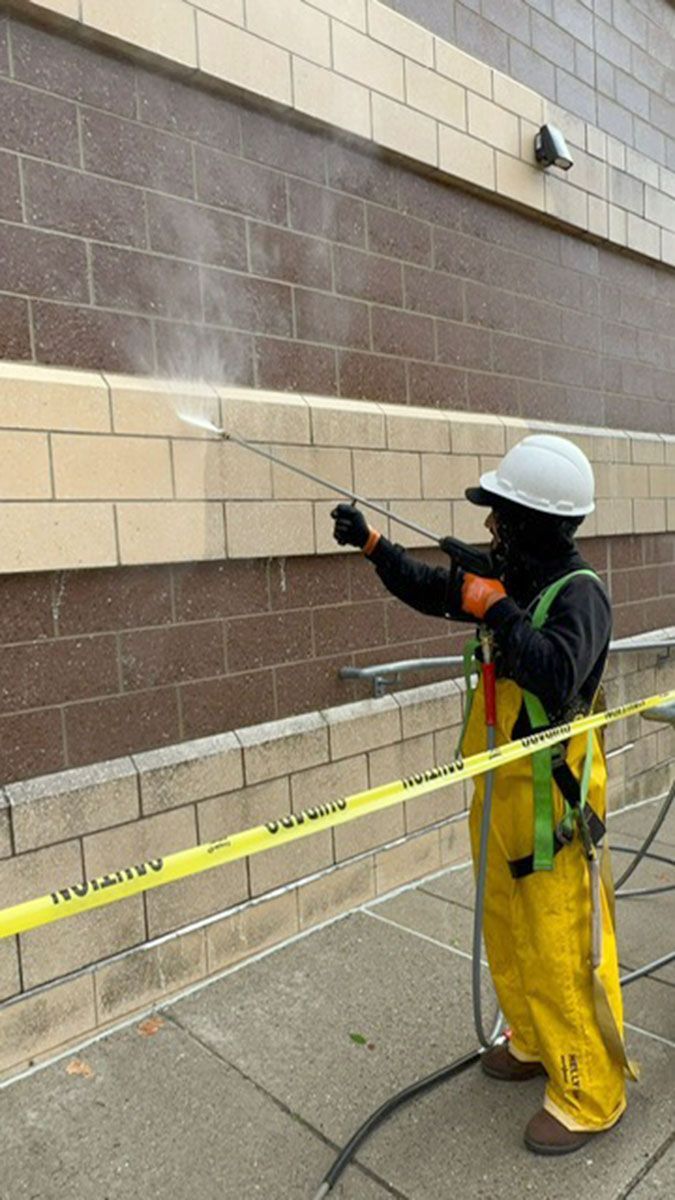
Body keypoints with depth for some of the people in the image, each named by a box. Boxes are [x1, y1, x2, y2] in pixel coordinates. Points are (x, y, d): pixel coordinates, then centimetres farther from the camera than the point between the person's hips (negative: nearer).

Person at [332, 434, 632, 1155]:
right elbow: (432, 591, 16)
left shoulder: (578, 594, -20)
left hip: (552, 804, -8)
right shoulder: (508, 574, 3)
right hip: (499, 795, 8)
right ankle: (534, 1044, 45)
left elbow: (555, 674, -37)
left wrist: (495, 608, -28)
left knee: (560, 953, 4)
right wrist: (371, 544, 10)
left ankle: (590, 1097, 26)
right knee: (507, 934, 23)